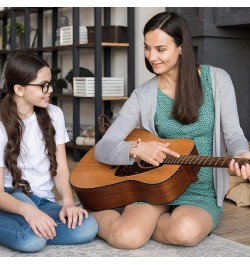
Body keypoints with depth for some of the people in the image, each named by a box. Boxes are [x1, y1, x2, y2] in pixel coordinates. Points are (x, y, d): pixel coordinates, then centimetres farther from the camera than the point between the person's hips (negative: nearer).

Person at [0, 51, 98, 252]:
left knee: (88, 228, -25)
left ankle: (33, 232, -7)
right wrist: (27, 210, -37)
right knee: (33, 239, -38)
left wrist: (68, 202, -19)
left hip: (44, 202, 6)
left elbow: (61, 169, 2)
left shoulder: (54, 114, 3)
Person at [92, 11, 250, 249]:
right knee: (126, 238, -28)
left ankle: (145, 223, -1)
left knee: (186, 232, -34)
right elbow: (102, 149, -5)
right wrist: (137, 148, -26)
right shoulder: (144, 95, -3)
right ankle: (95, 214, 7)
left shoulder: (216, 79, -4)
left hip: (201, 192, 0)